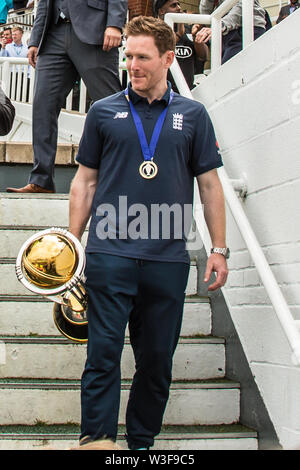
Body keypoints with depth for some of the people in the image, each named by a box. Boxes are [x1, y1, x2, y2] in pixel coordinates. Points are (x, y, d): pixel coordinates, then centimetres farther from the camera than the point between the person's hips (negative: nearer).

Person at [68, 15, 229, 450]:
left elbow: (209, 184, 10)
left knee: (157, 360, 9)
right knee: (103, 353, -6)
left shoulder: (192, 115, 10)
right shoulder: (104, 112, 9)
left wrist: (219, 249, 5)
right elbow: (85, 181, 11)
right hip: (109, 254, -1)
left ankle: (142, 442, 23)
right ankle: (95, 441, -1)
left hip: (168, 259, 1)